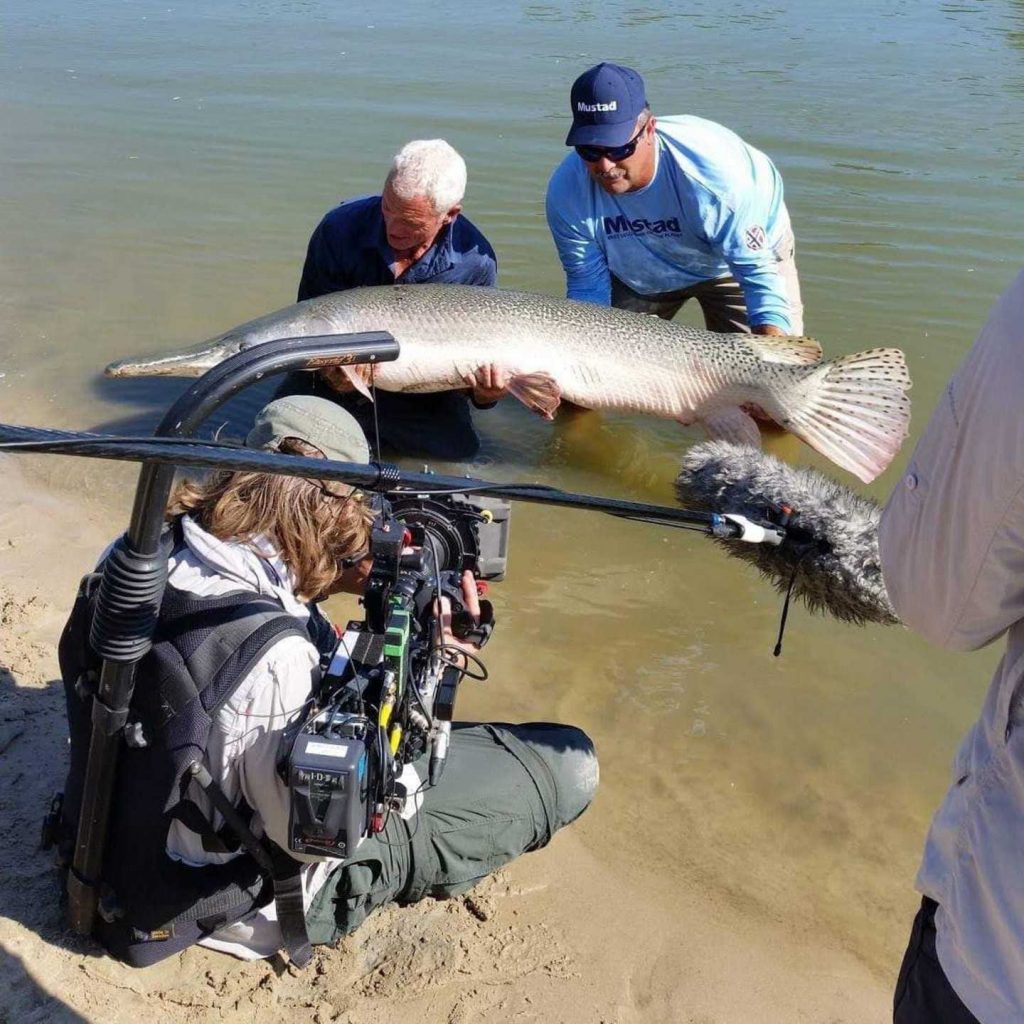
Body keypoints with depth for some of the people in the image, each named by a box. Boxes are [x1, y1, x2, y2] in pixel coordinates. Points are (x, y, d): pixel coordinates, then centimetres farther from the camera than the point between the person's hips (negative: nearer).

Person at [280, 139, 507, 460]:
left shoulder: (476, 264, -16)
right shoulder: (340, 229, -17)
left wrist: (483, 392, -30)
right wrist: (328, 370, -30)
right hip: (340, 382, 0)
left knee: (458, 451, -21)